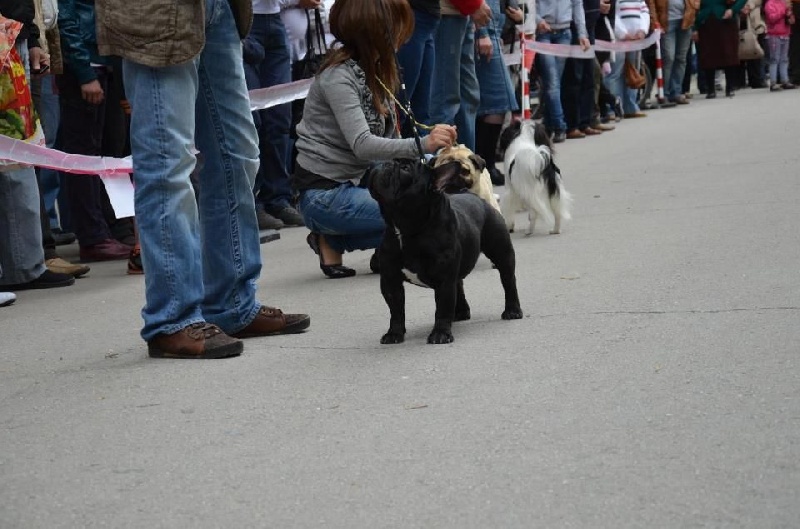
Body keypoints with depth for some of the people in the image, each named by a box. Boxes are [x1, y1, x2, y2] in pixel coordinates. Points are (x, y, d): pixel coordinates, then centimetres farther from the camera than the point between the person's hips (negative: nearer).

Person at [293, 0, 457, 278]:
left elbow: (387, 139, 10)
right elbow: (362, 146, -27)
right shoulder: (338, 76, -17)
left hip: (360, 180, 9)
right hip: (325, 193, -9)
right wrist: (421, 144, -39)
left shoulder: (376, 70, 10)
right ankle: (334, 241, -6)